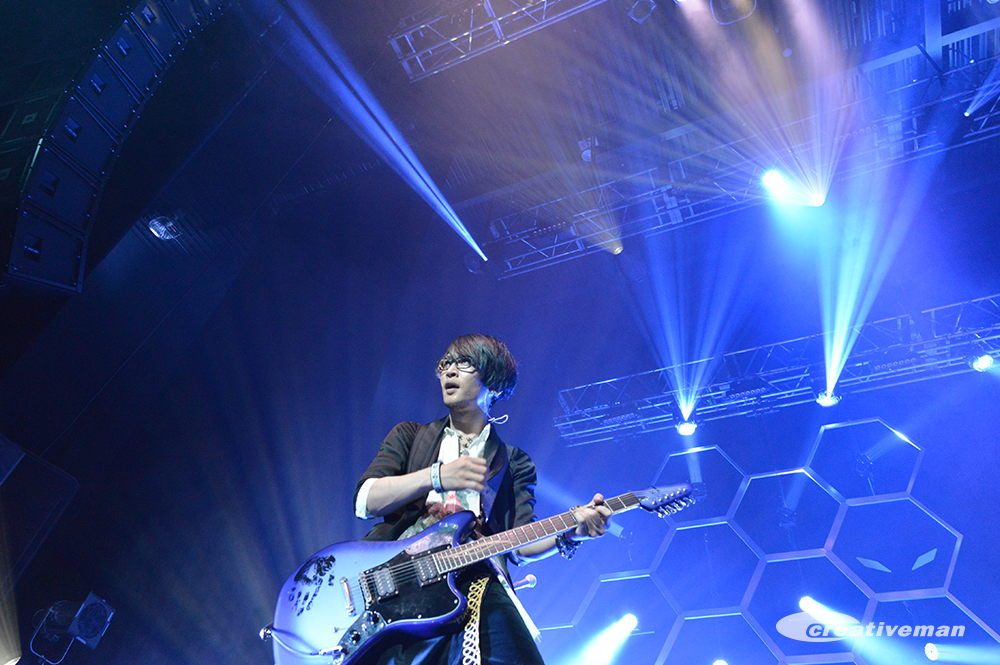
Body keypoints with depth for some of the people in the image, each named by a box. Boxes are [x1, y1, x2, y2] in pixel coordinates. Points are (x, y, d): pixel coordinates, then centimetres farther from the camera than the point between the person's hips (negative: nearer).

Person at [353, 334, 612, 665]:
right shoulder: (409, 435, 20)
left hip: (471, 580, 1)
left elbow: (518, 545, 8)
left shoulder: (514, 463, 20)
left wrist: (570, 533, -12)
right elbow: (364, 501, 4)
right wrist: (436, 476, -10)